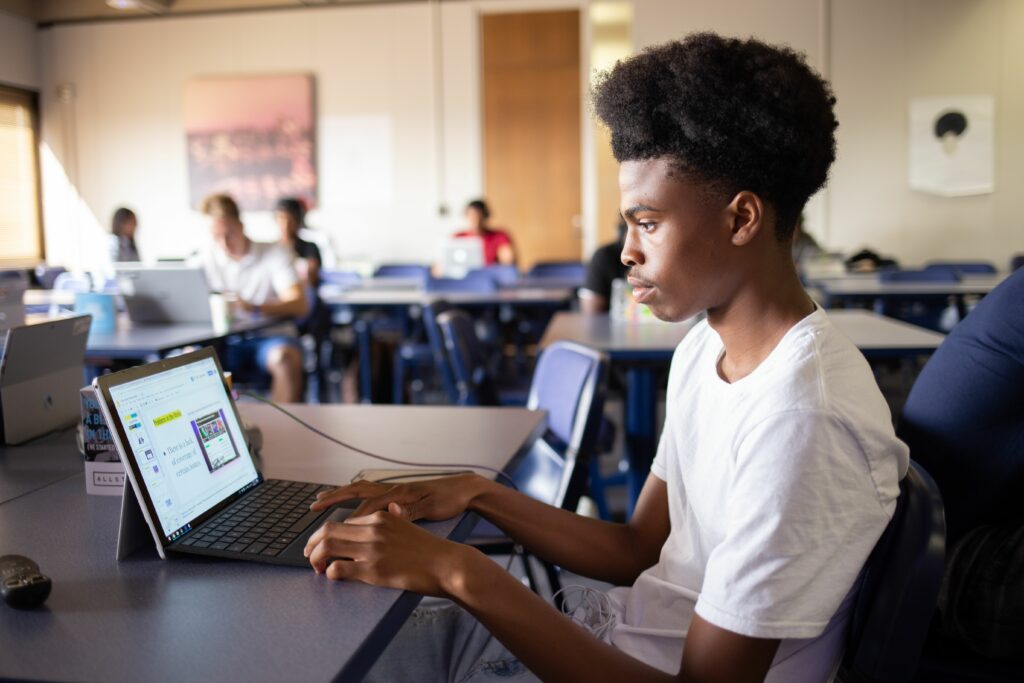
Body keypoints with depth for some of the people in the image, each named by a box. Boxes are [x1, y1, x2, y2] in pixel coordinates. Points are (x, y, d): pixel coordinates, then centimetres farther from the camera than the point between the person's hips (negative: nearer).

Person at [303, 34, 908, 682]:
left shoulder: (802, 418, -28)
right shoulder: (705, 349, 3)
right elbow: (640, 550, 7)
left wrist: (460, 571, -29)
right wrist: (478, 494, -6)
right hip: (622, 628, 8)